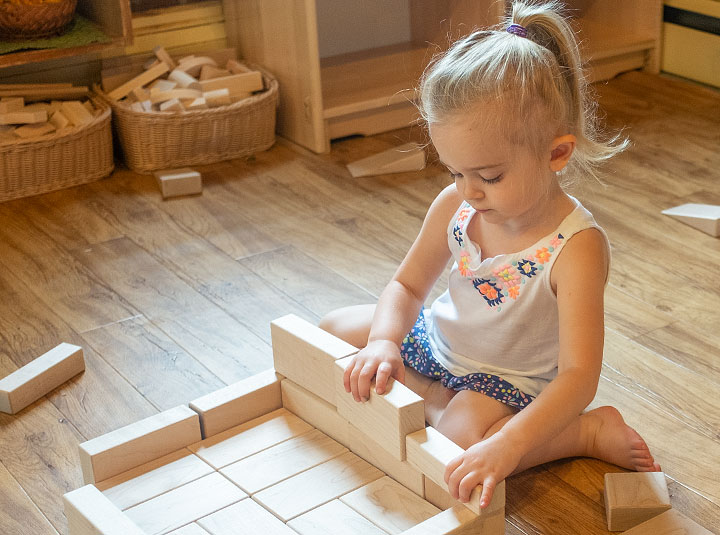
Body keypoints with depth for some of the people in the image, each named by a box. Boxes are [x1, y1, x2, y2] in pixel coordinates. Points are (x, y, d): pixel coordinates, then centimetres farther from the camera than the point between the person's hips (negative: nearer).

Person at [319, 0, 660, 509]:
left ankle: (588, 432, -12)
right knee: (334, 328, 5)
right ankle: (437, 399, -5)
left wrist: (507, 446, -50)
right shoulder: (455, 205, -14)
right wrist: (384, 342, -22)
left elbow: (579, 375, -36)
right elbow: (408, 285, 0)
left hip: (512, 381, -7)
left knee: (461, 438, -34)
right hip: (437, 342, 7)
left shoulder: (577, 247, -32)